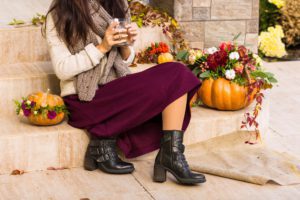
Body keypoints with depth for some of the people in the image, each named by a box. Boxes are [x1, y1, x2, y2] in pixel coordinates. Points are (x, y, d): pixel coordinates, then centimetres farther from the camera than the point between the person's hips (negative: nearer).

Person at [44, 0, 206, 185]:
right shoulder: (59, 15, -6)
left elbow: (125, 61, 14)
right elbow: (62, 70, -12)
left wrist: (126, 44, -8)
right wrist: (102, 47, -20)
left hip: (115, 88, 7)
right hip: (85, 98, -7)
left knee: (177, 73, -18)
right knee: (172, 79, -22)